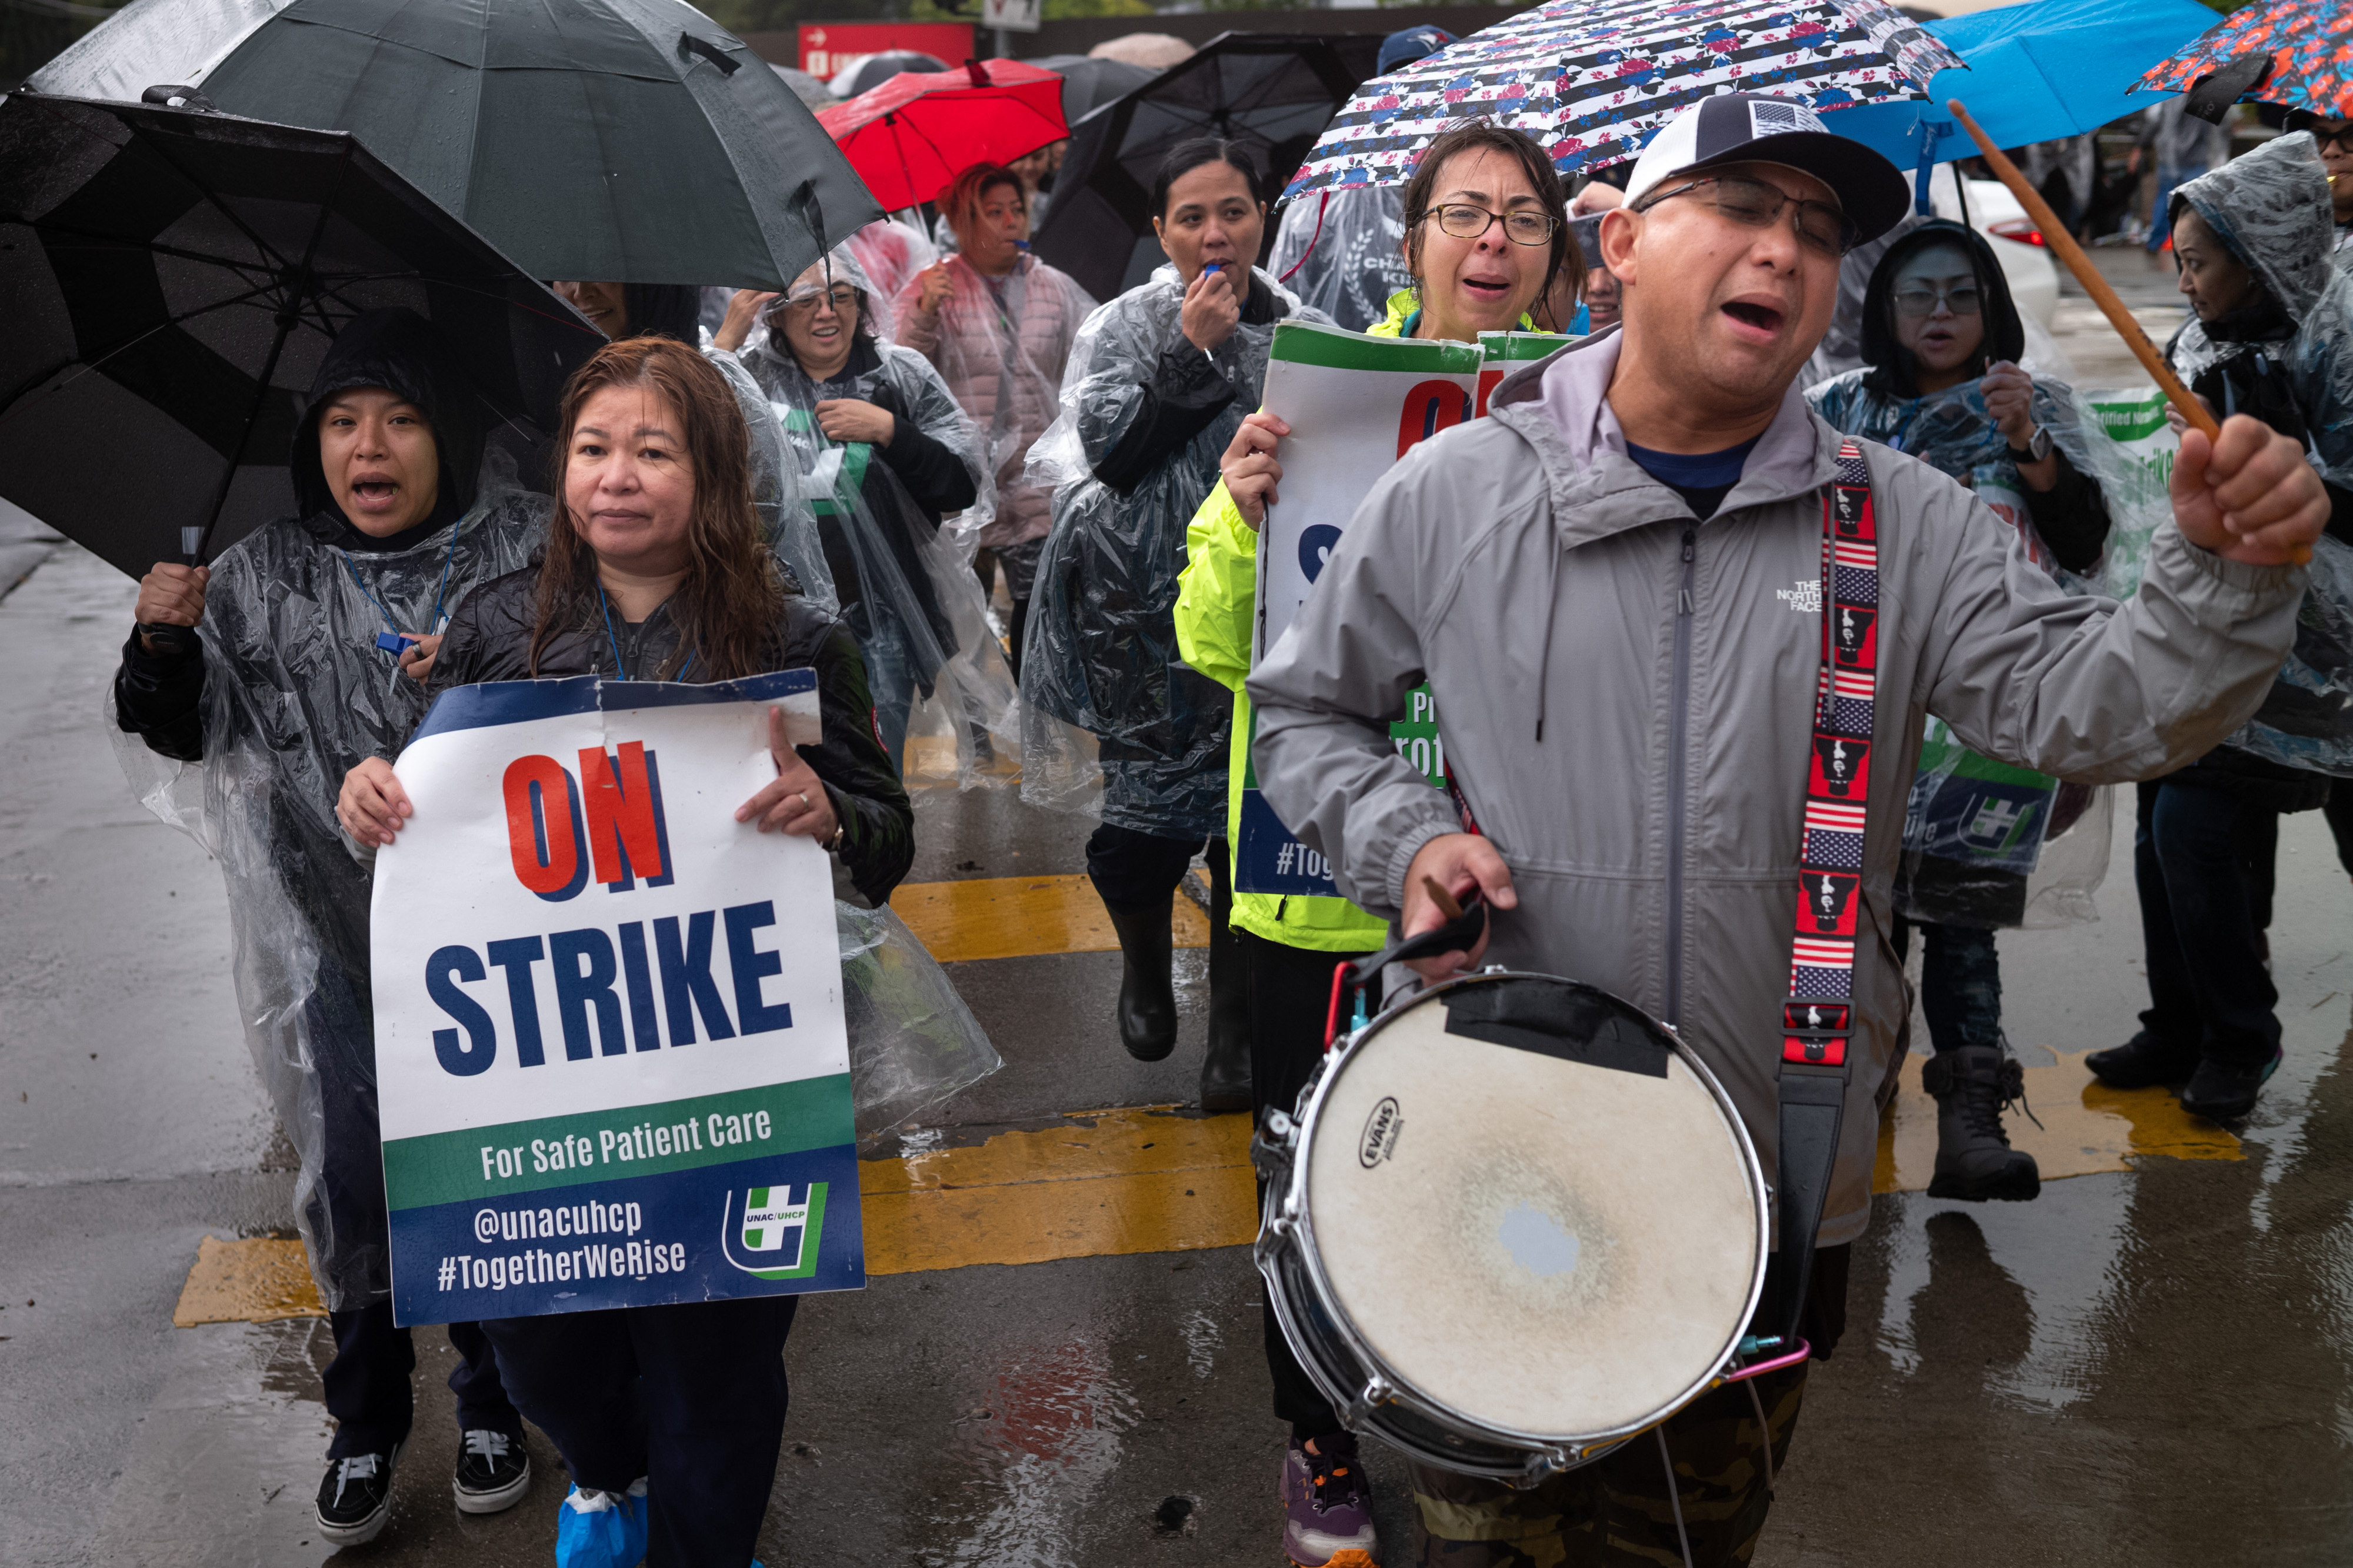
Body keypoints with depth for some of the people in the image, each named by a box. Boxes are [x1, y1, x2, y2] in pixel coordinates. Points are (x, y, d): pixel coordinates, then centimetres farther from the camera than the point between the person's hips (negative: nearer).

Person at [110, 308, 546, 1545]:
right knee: (358, 1176, 9)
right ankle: (366, 1419, 31)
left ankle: (493, 1397, 34)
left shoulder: (531, 549, -6)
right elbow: (189, 734, 6)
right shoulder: (262, 578, 2)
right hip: (345, 933, 2)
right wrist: (163, 646, -13)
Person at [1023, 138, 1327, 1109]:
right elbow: (1106, 451, -10)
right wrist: (1189, 352, -14)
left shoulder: (1301, 331, 7)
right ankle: (1144, 967, 35)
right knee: (1146, 806, 3)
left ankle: (1237, 1030, 14)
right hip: (1149, 615, -1)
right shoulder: (1126, 326, 3)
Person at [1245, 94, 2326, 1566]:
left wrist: (2225, 572, -31)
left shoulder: (1903, 524, -2)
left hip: (1780, 1200, 2)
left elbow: (2086, 704, -13)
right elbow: (1306, 709, 5)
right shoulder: (1455, 494, -5)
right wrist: (1405, 839, -12)